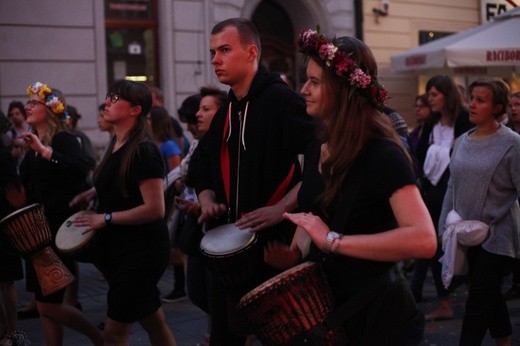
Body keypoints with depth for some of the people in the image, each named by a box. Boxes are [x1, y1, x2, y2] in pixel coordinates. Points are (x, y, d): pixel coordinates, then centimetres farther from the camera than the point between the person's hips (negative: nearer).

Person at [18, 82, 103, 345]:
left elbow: (80, 170, -33)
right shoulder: (33, 144, 11)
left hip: (59, 230, -8)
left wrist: (45, 151, -35)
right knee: (44, 305, 11)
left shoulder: (63, 140, -13)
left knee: (49, 305, -5)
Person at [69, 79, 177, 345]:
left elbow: (155, 209, -24)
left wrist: (106, 218, -18)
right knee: (154, 324, 18)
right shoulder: (116, 145, 8)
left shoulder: (143, 151, -19)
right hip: (118, 248, 9)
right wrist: (92, 193, 9)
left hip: (141, 252, -9)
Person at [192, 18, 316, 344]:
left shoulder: (281, 99, -11)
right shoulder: (224, 114, 14)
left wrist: (281, 208, -25)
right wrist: (208, 202, 2)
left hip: (277, 244, -8)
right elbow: (204, 173, 23)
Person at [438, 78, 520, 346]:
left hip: (498, 235, -6)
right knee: (489, 294, 18)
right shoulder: (462, 141, 6)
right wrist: (445, 224, 9)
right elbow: (453, 187, 12)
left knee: (479, 299, -4)